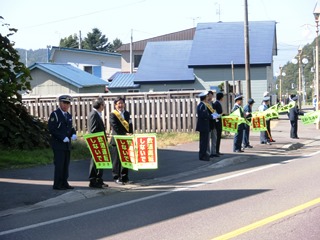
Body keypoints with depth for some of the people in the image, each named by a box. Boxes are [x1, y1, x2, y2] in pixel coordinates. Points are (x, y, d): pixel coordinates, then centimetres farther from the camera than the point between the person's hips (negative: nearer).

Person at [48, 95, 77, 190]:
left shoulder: (69, 115, 17)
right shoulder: (55, 114, -6)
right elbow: (51, 129, -14)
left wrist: (73, 134, 2)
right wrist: (63, 137, -19)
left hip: (67, 144, 7)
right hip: (58, 144, -7)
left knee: (66, 164, 8)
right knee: (59, 164, -8)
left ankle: (64, 183, 14)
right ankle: (57, 184, -3)